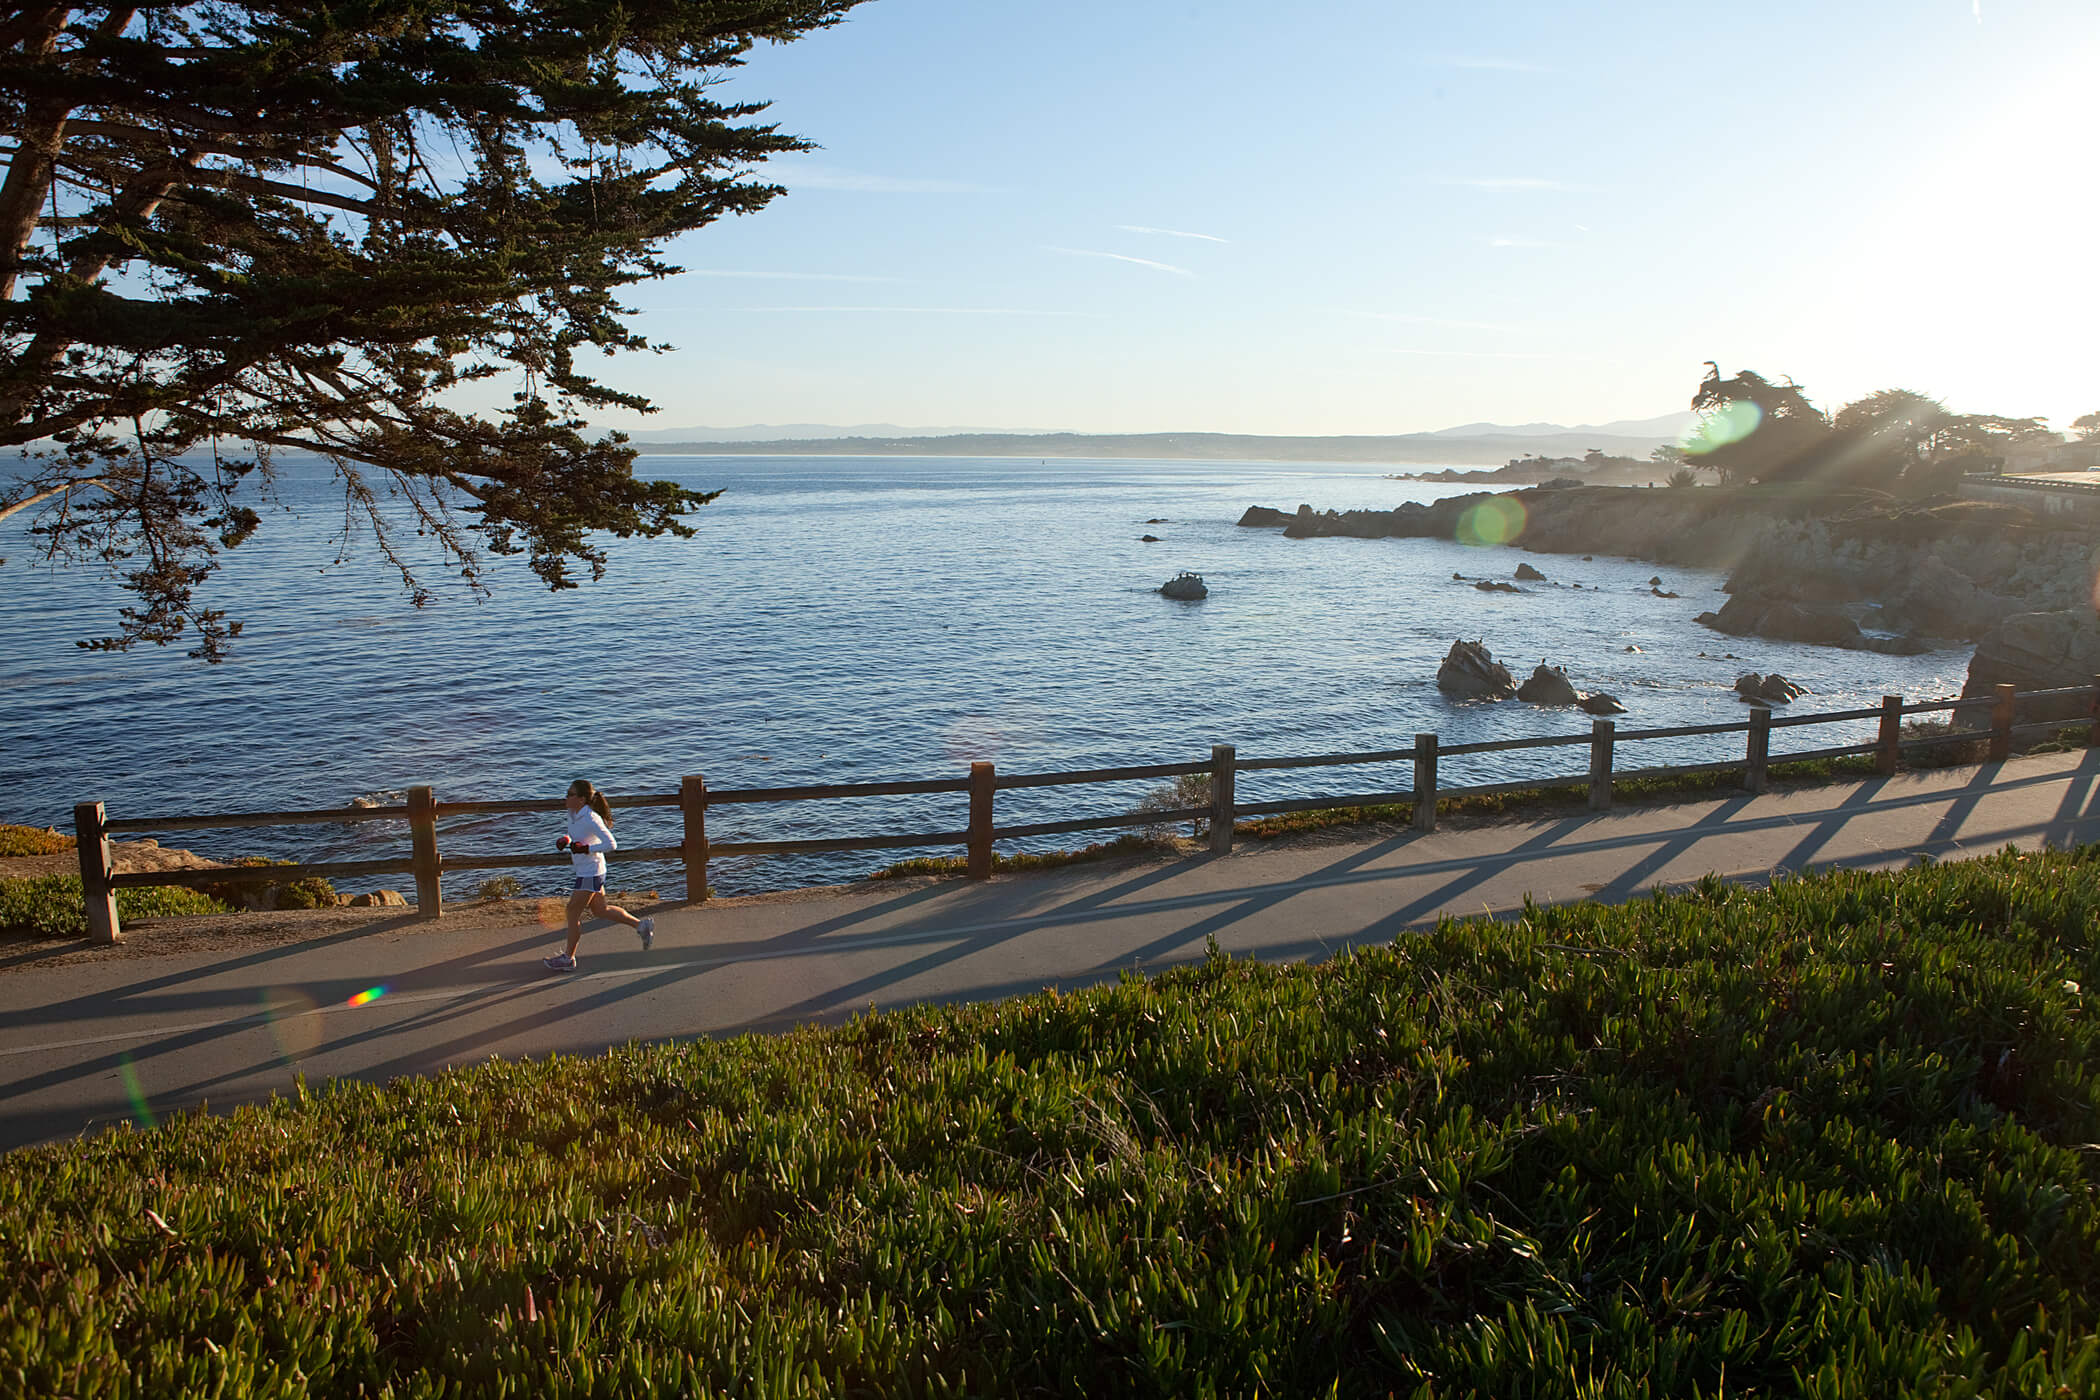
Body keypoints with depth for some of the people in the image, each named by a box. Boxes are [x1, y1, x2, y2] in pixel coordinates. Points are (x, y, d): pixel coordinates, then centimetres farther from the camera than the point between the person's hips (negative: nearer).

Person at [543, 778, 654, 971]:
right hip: (584, 870, 9)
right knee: (600, 910, 17)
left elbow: (611, 844, -22)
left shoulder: (591, 819, -22)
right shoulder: (573, 814, 3)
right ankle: (641, 925, 25)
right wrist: (564, 840, 2)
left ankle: (568, 958, 11)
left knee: (573, 911, -1)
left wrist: (586, 849, -26)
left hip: (591, 872, -9)